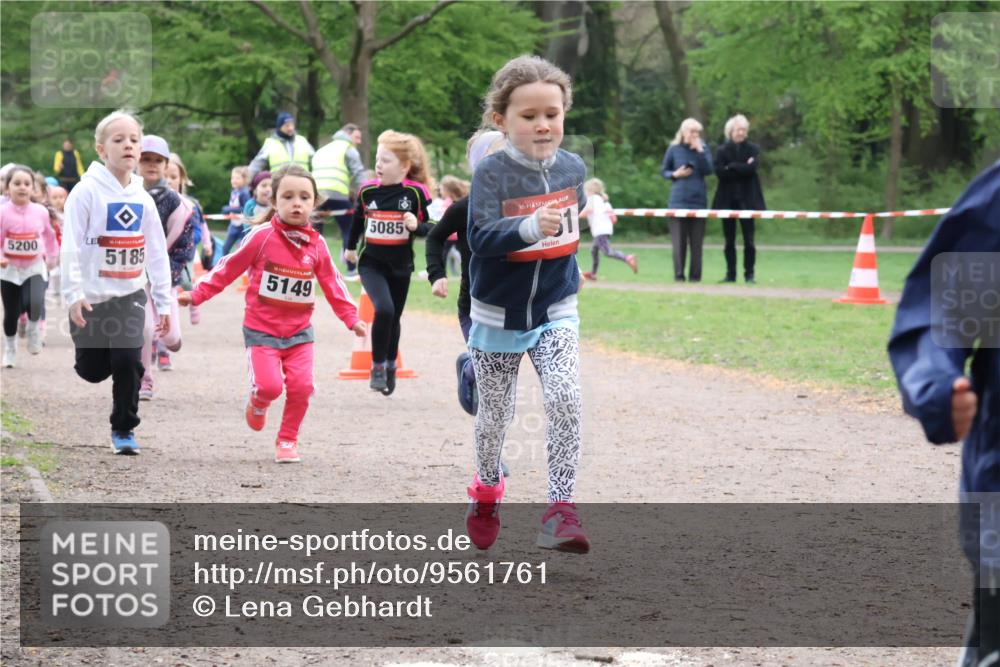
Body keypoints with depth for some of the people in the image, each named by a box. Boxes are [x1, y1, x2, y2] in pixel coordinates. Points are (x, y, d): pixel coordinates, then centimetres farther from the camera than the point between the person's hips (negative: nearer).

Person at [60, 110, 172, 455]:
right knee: (92, 369, 3)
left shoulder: (143, 199, 6)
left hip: (129, 295, 3)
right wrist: (73, 294, -21)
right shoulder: (87, 192, -9)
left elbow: (157, 253, 11)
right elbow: (70, 246, -13)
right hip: (91, 295, -3)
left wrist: (164, 301, 8)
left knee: (128, 362, -11)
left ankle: (124, 428, 2)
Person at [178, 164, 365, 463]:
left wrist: (351, 318, 8)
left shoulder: (317, 245, 1)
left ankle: (287, 440, 11)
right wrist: (197, 294, -5)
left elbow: (332, 284, 11)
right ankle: (257, 403, 22)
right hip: (261, 330, -3)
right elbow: (229, 268, -4)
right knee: (270, 385, -17)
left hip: (299, 332, 3)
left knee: (301, 385, -11)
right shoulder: (262, 236, -11)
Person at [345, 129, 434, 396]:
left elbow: (431, 228, -5)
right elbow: (358, 219, 14)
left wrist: (416, 225, -27)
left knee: (394, 318, 15)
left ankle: (390, 367, 36)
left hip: (400, 265, 1)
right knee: (384, 309, -22)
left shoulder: (416, 193, -12)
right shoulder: (368, 191, -5)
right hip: (371, 262, -1)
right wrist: (350, 247, 27)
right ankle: (377, 366, -6)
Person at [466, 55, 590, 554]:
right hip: (498, 316, -2)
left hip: (556, 312, 2)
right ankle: (487, 491, 41)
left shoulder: (572, 168, -2)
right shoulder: (492, 174, -17)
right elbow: (480, 238, -30)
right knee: (495, 414, 13)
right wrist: (529, 227, -43)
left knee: (565, 399, -19)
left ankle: (561, 509, -19)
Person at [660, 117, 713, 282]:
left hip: (698, 200, 1)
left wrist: (699, 151, -14)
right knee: (679, 241, -2)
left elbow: (708, 170, -8)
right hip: (678, 200, -1)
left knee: (696, 242, 1)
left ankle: (695, 275, 6)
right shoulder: (674, 149, 4)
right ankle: (679, 275, 2)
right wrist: (675, 174, -9)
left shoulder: (704, 149, 5)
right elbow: (663, 171, 11)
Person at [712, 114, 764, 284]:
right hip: (727, 199, 1)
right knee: (729, 240, 5)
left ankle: (749, 274, 2)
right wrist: (742, 169, -12)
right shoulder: (722, 150, 5)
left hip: (747, 199, -1)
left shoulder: (753, 149, 5)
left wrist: (732, 167, -9)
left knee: (748, 239, -4)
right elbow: (720, 172, -10)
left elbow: (751, 168, -12)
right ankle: (730, 274, 11)